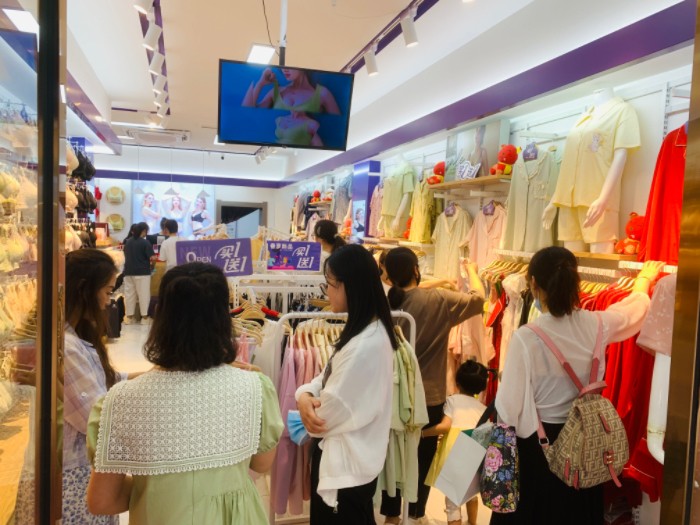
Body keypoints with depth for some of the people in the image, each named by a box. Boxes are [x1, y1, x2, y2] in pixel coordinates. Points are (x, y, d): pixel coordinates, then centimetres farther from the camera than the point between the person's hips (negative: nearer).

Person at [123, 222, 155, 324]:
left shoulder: (128, 242, 9)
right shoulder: (145, 242, -10)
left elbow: (125, 255, 19)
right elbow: (151, 257, -13)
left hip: (128, 271, 6)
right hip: (142, 272, -6)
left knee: (129, 293, 9)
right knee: (143, 294, 1)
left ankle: (129, 317, 13)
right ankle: (144, 317, 5)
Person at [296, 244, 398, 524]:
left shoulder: (365, 345, -30)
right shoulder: (369, 330, 2)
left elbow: (332, 410, -22)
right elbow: (329, 378, 7)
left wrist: (308, 412, -1)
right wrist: (305, 395, -14)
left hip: (346, 464, -9)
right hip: (350, 457, 9)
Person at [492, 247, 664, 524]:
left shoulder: (526, 337, -25)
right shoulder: (595, 324, -10)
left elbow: (510, 405, -20)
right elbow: (636, 307, 13)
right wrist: (644, 279, 34)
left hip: (535, 443, -4)